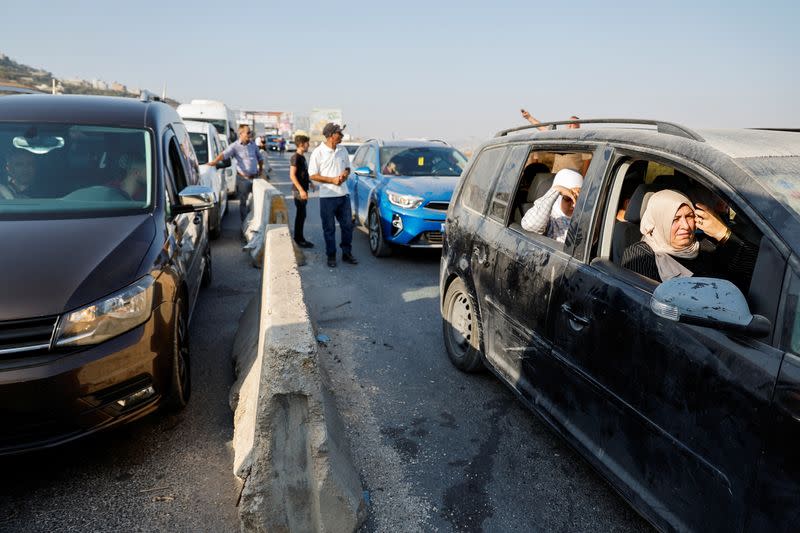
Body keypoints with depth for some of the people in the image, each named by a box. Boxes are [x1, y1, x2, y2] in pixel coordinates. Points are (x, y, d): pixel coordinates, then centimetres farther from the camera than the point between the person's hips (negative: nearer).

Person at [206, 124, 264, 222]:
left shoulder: (253, 144, 7)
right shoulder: (235, 146, -7)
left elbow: (260, 157, 19)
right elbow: (224, 154, -21)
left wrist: (260, 169, 15)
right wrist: (214, 162, -35)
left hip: (255, 177, 4)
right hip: (243, 178, -3)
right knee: (243, 202, 5)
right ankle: (244, 222, 16)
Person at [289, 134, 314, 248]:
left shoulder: (302, 157, 14)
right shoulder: (295, 157, -14)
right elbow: (292, 175, -20)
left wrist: (309, 183, 21)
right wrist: (301, 190, -24)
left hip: (303, 190, 9)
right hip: (299, 191, -9)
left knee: (301, 215, 13)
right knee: (301, 215, -5)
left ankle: (300, 238, 20)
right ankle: (298, 240, 2)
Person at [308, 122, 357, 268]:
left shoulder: (342, 150, 8)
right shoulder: (318, 152, -8)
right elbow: (312, 175, -8)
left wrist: (345, 174, -5)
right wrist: (332, 180, -16)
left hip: (343, 194, 5)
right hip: (327, 196, -5)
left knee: (347, 225, 9)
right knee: (329, 228, 4)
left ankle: (347, 253, 22)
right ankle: (331, 256, 16)